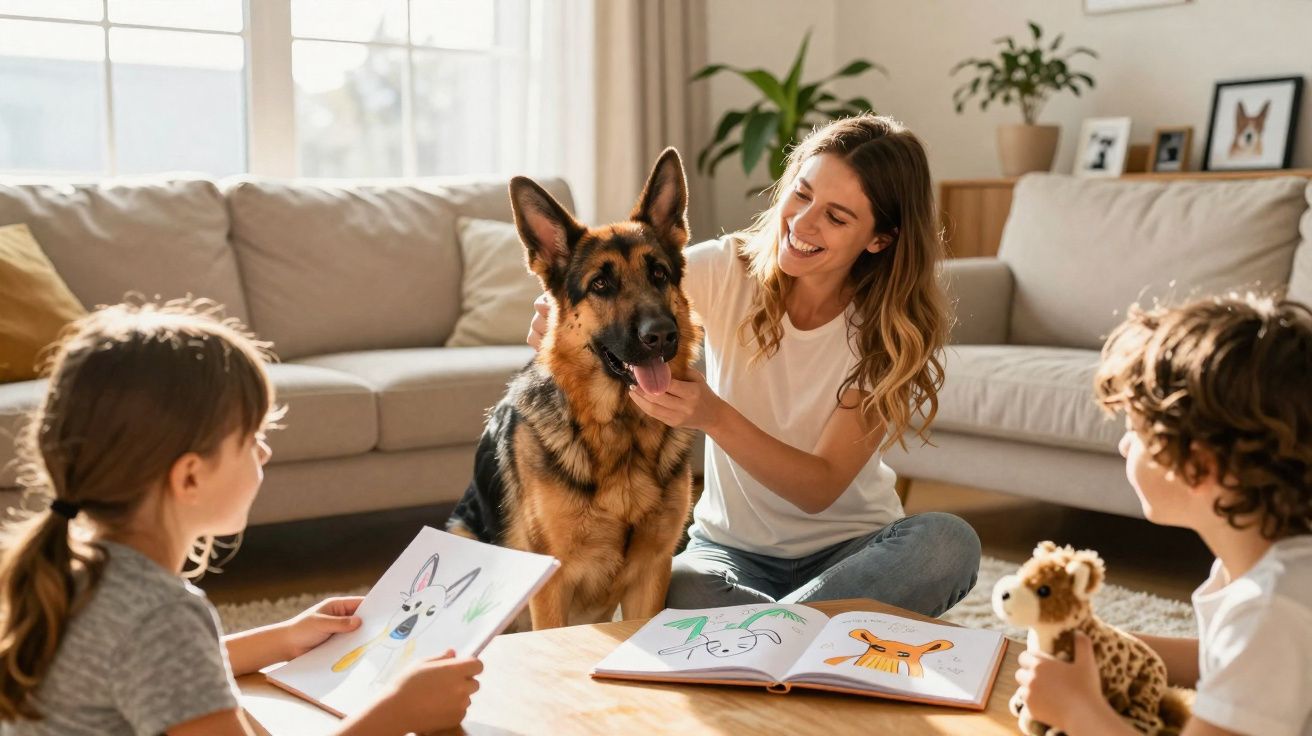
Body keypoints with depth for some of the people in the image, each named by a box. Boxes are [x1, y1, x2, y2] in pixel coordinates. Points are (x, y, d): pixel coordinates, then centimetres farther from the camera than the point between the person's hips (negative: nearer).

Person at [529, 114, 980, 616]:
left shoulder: (894, 332, -13)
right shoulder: (725, 270, -10)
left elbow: (821, 489, -20)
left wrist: (715, 417, -35)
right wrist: (556, 315, -43)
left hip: (850, 547, 1)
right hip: (730, 545, -1)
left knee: (950, 543, -32)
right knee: (678, 589, -36)